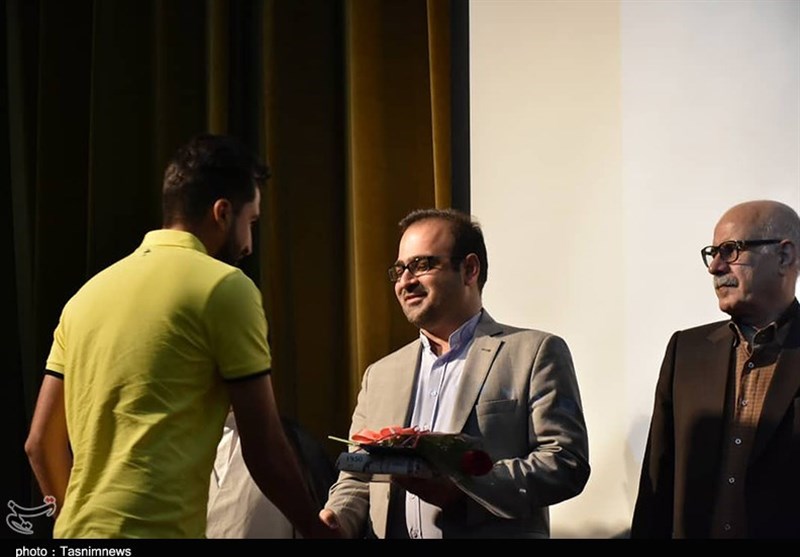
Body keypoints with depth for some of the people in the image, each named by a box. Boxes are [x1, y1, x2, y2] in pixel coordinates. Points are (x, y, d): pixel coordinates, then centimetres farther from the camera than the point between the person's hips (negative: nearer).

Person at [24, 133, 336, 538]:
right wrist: (316, 529, 10)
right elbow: (263, 449, -3)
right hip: (156, 530, -6)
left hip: (78, 530, 7)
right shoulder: (225, 287, -4)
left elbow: (41, 443, 15)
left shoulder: (89, 291, 13)